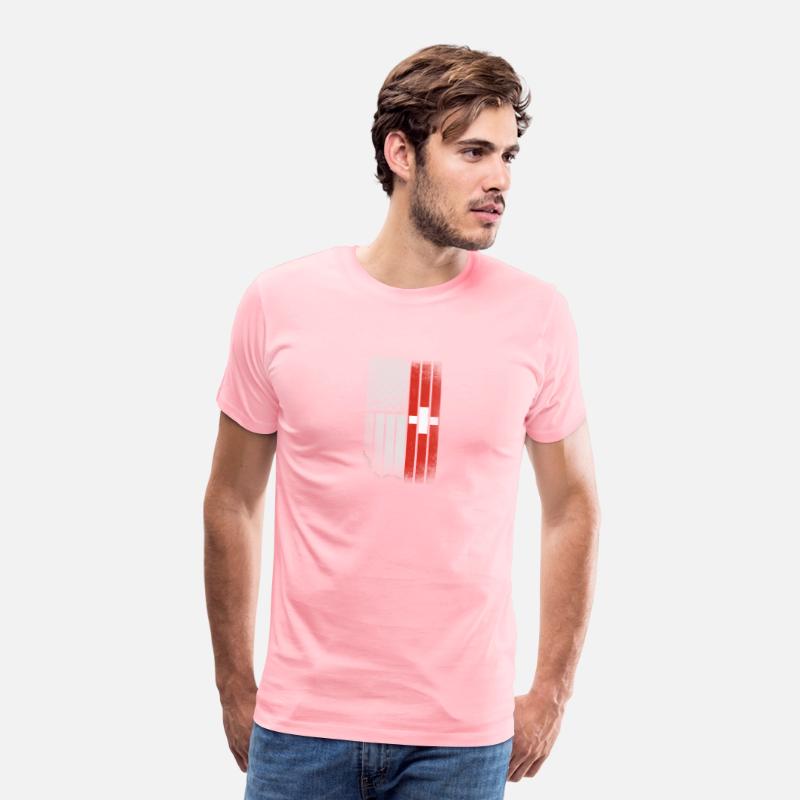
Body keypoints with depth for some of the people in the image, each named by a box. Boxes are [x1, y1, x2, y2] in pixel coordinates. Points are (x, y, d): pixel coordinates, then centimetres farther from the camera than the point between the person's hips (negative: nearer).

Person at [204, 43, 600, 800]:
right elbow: (231, 502, 5)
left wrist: (551, 694, 6)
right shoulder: (279, 302, -4)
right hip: (301, 723, 0)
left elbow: (571, 506, 6)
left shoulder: (535, 313, -4)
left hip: (464, 733, 0)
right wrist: (235, 690, 8)